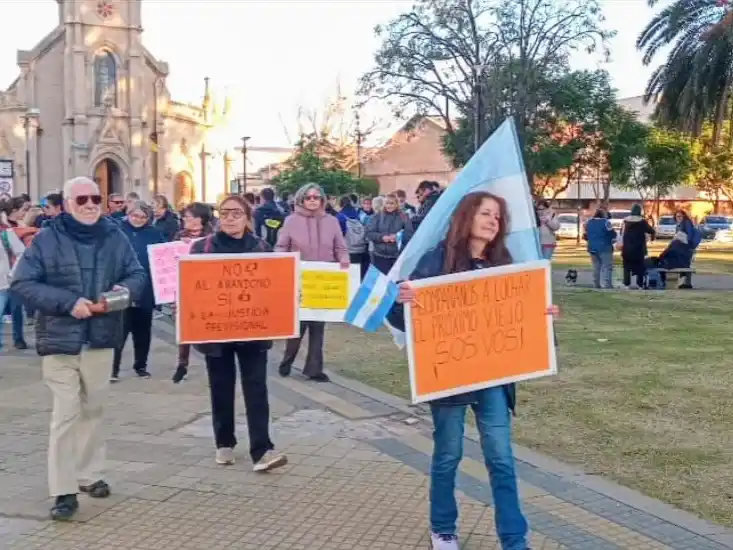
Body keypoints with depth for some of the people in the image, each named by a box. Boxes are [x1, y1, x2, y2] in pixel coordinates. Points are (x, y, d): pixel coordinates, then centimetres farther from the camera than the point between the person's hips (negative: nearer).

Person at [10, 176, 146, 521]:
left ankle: (89, 474, 31)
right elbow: (22, 283, -10)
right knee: (66, 414, -6)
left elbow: (137, 274, 8)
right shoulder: (46, 239, -6)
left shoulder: (115, 237, 3)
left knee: (93, 410, 16)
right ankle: (64, 490, -1)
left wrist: (126, 288, -16)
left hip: (101, 338, 4)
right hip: (60, 339, -4)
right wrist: (67, 302, -20)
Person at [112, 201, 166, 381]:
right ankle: (113, 368, 4)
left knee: (143, 330, 13)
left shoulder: (154, 234, 6)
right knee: (120, 330, -4)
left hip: (146, 290, 4)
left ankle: (141, 365, 26)